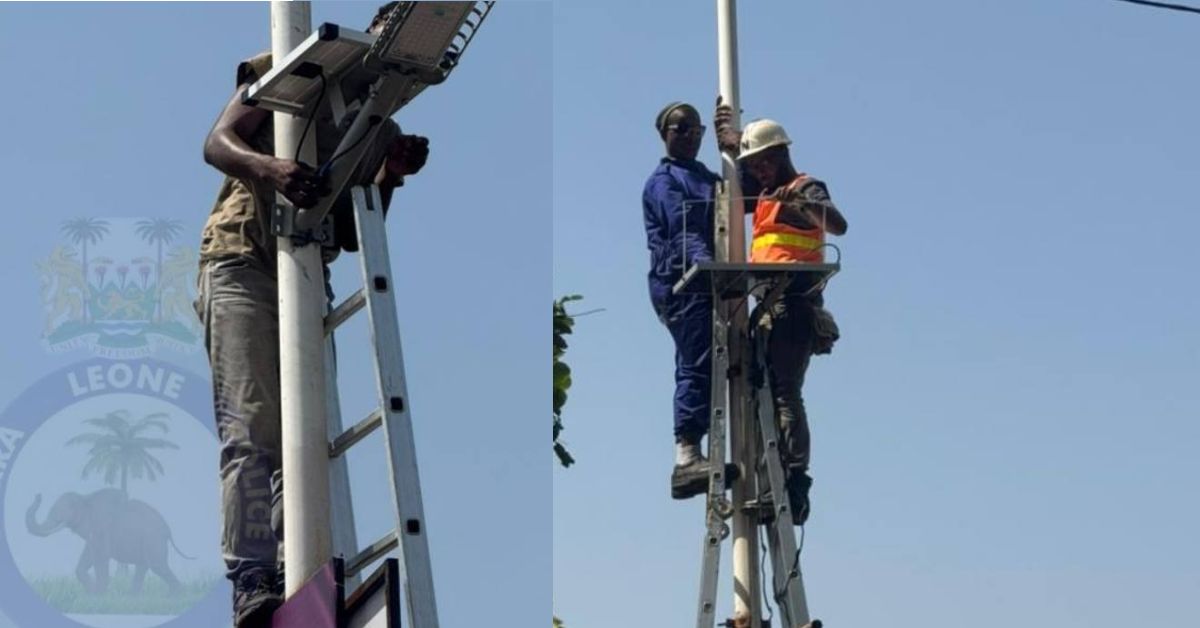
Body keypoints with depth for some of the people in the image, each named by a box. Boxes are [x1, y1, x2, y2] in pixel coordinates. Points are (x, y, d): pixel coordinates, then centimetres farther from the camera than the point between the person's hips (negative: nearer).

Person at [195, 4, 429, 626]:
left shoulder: (382, 130, 15)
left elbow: (352, 235, 12)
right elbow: (217, 143, -10)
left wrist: (391, 176, -5)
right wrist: (270, 167, -31)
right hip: (243, 262, -6)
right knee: (251, 424, -18)